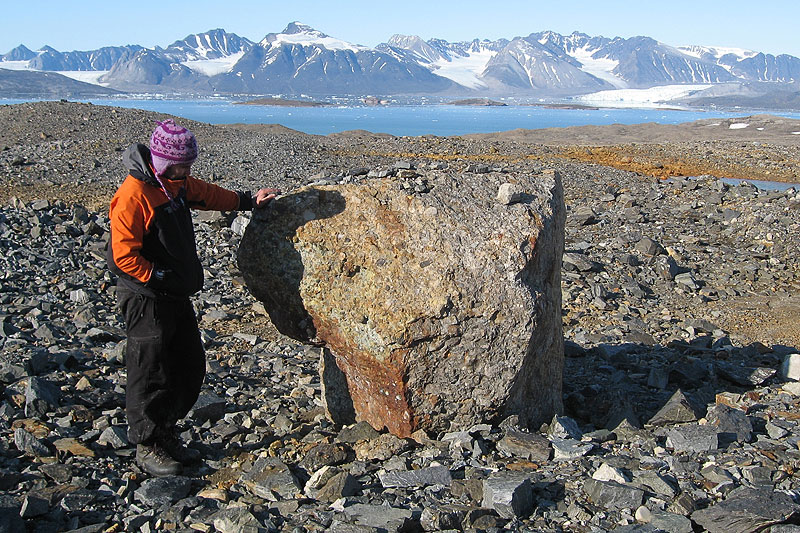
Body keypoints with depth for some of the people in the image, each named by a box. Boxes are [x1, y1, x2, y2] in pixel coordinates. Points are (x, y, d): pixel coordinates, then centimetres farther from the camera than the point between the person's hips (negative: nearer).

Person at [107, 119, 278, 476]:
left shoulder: (177, 183, 7)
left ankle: (165, 433, 27)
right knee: (150, 373, 0)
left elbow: (207, 194, 27)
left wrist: (249, 201, 26)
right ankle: (147, 446, 14)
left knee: (190, 368, 13)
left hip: (177, 296, 9)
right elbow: (124, 256, -21)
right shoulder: (133, 196, -21)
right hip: (146, 299, -9)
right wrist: (160, 278, -19)